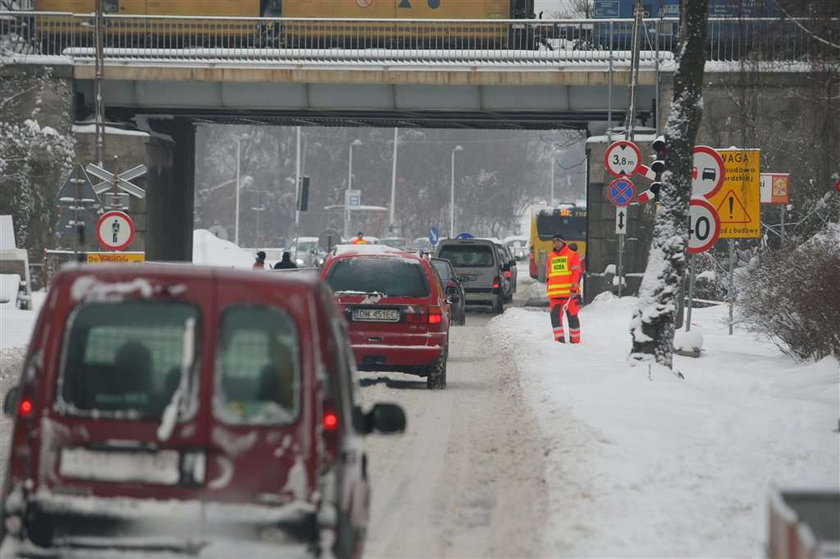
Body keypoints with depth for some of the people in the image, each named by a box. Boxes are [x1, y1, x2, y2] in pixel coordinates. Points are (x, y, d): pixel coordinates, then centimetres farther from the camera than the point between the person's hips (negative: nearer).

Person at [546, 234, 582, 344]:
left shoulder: (572, 255, 0)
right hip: (555, 294, 5)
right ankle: (559, 339, -1)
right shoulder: (551, 257, 17)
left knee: (572, 316, 1)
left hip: (569, 293, -5)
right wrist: (549, 291, 18)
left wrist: (574, 289, -16)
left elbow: (577, 273, -7)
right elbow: (548, 275, 23)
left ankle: (575, 340, 9)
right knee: (555, 316, -5)